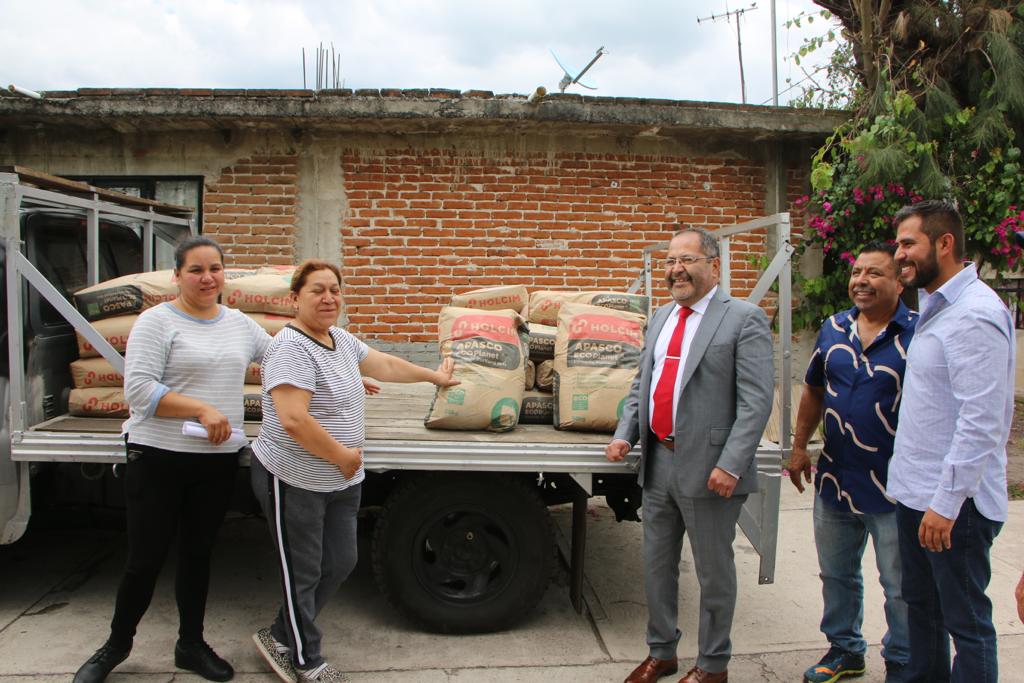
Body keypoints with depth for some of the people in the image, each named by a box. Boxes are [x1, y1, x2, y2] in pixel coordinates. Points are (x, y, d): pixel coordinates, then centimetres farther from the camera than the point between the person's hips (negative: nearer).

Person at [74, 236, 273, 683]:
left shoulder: (240, 323, 9)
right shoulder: (158, 322, -8)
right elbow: (138, 389, -16)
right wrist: (201, 409, -22)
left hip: (217, 461, 5)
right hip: (158, 459, -5)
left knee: (197, 555, 16)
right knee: (146, 560, 4)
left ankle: (191, 644, 31)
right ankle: (117, 644, 28)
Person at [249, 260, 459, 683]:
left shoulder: (340, 339, 8)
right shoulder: (292, 347, -20)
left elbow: (385, 365, 23)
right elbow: (294, 419, -28)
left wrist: (433, 376, 33)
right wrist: (342, 455, -18)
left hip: (342, 481, 9)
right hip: (295, 481, -9)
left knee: (340, 564, 15)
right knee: (303, 575, 6)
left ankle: (281, 638, 34)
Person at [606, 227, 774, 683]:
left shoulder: (744, 319, -9)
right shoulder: (661, 318, 13)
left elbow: (756, 400, -15)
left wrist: (730, 465, -21)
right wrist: (624, 435, 5)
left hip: (707, 469, -6)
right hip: (657, 462, 7)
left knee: (713, 572, 9)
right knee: (656, 565, 17)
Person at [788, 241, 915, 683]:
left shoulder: (919, 334, -12)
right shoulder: (833, 328, 4)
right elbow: (813, 390, 13)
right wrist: (799, 446, 11)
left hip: (894, 486, -5)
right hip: (834, 479, 5)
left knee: (900, 586, 11)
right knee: (836, 574, 20)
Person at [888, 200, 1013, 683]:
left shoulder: (974, 314, -19)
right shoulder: (934, 308, 12)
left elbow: (981, 421, -24)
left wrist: (946, 502, -22)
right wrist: (921, 493, 16)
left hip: (953, 502, -9)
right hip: (916, 494, 10)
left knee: (966, 621, 5)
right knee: (921, 605, 21)